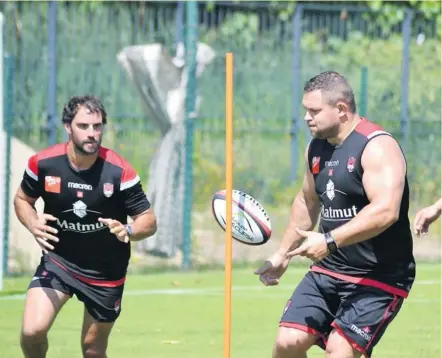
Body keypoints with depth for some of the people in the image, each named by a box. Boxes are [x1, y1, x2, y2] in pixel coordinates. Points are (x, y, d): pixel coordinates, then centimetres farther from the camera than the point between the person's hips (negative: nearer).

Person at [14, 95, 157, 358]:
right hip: (57, 260, 1)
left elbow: (149, 222, -13)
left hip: (106, 273, -1)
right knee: (32, 331, -18)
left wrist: (128, 231, -36)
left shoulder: (119, 171, -19)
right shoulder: (43, 163, -14)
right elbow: (23, 199, 6)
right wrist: (33, 224, -17)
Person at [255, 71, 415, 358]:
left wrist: (330, 241, -35)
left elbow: (385, 211, -31)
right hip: (328, 271, 8)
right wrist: (283, 254, 26)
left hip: (379, 279, -8)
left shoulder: (376, 146, -18)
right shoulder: (316, 148, 9)